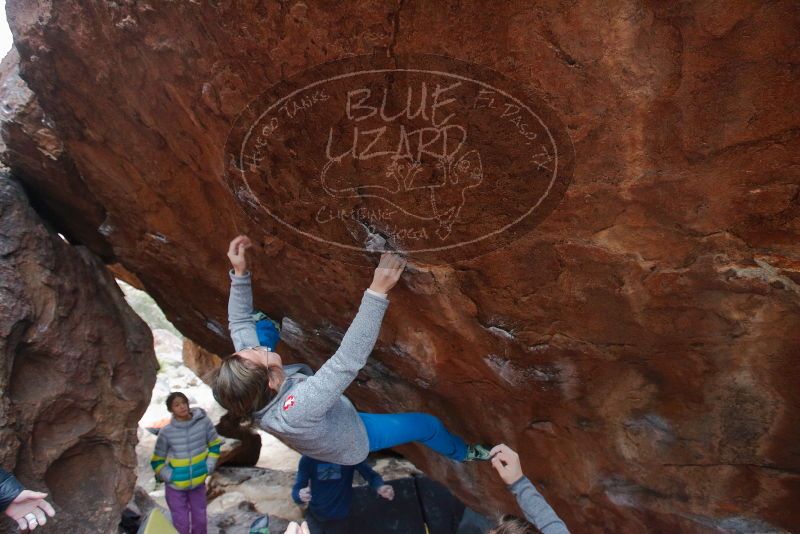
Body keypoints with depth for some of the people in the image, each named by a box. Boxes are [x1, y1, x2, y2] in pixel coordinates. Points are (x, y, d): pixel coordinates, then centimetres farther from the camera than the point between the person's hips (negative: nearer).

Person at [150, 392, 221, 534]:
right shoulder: (166, 432, -16)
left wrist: (208, 468, -3)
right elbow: (157, 461, -4)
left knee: (199, 520, 17)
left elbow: (214, 445, 3)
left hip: (198, 482, 2)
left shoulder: (203, 421, -13)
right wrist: (170, 477, -13)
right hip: (175, 486, -2)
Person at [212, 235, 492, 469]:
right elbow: (348, 360, -58)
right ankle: (464, 453, 42)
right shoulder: (296, 411, -53)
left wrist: (239, 273, -27)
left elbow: (239, 325, -18)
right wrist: (377, 293, -62)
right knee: (428, 425, 10)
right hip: (355, 441, -6)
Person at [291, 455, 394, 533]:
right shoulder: (308, 459, -11)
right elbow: (296, 490, -13)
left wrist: (380, 487, -40)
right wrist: (300, 495, -38)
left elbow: (370, 474, -17)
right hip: (314, 518, 1)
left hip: (339, 519, 0)